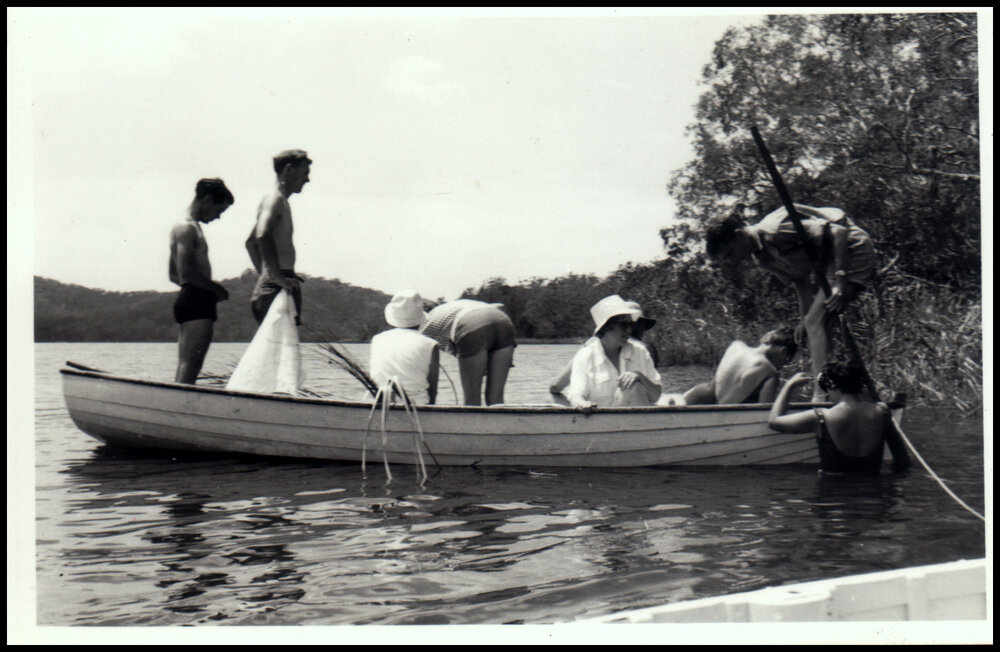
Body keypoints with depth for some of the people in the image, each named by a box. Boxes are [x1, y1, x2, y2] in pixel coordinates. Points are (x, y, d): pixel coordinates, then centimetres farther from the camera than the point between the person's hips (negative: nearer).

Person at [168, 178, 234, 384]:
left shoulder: (183, 226, 22)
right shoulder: (187, 228, -9)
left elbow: (174, 275, 26)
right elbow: (186, 272, -20)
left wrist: (211, 287, 16)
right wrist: (216, 289, -9)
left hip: (188, 300, 10)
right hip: (196, 303, -10)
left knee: (183, 369, 9)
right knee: (190, 369, -14)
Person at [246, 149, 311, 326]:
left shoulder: (277, 200, 24)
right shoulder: (275, 198, -8)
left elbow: (251, 242, 36)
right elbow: (263, 236, -27)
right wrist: (278, 276, -27)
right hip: (276, 291, -10)